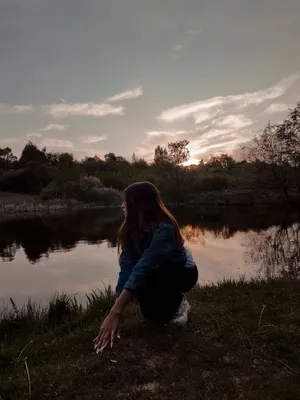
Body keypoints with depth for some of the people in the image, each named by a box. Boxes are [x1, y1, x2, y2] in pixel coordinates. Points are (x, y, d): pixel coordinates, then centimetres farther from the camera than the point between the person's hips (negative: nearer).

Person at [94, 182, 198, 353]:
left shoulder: (164, 229, -35)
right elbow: (127, 266, -23)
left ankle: (177, 303, -2)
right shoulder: (132, 228, -15)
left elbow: (143, 267, -44)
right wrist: (117, 311, -32)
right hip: (158, 272, 6)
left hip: (182, 273, -6)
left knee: (143, 280, -31)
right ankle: (170, 302, 9)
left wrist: (115, 313, -47)